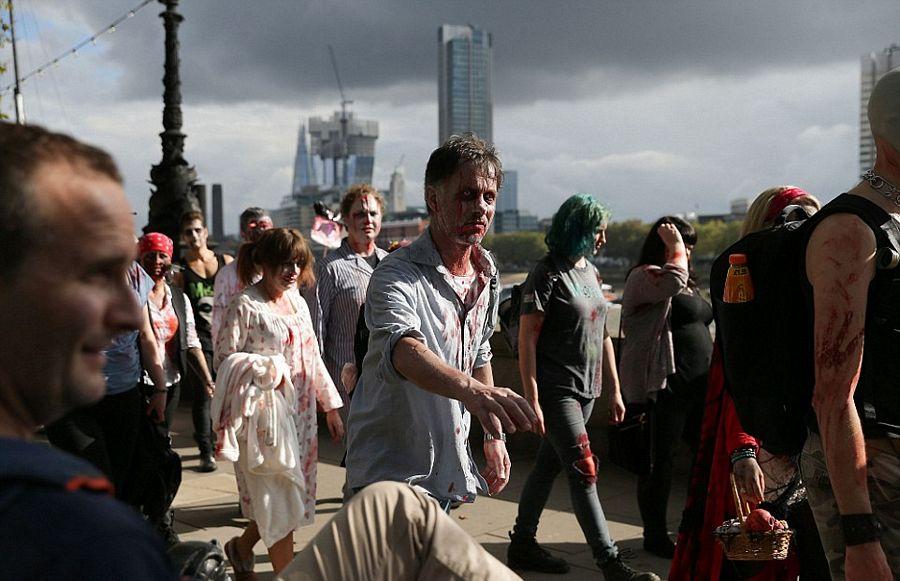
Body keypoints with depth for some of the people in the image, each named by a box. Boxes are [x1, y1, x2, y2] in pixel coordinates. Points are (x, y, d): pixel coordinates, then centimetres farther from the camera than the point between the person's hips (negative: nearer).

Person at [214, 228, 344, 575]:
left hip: (302, 414, 7)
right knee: (280, 498, -2)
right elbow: (224, 359, -11)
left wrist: (331, 406, 17)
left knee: (294, 494, 13)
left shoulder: (297, 302, 12)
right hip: (264, 416, -7)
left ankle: (242, 547, 36)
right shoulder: (245, 306, -10)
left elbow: (313, 357, 17)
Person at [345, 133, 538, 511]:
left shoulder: (488, 274, 6)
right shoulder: (397, 275, -19)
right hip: (390, 470, -7)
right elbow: (404, 350, -39)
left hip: (449, 471, 7)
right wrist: (472, 390, -57)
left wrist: (493, 435, 17)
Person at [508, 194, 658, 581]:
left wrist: (614, 390, 16)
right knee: (584, 470, -9)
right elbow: (527, 338, -14)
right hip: (556, 390, -8)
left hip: (585, 389, 8)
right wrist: (531, 399, -19)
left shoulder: (591, 272, 13)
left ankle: (522, 545, 23)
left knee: (548, 465, 13)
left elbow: (602, 335, 18)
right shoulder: (548, 274, -11)